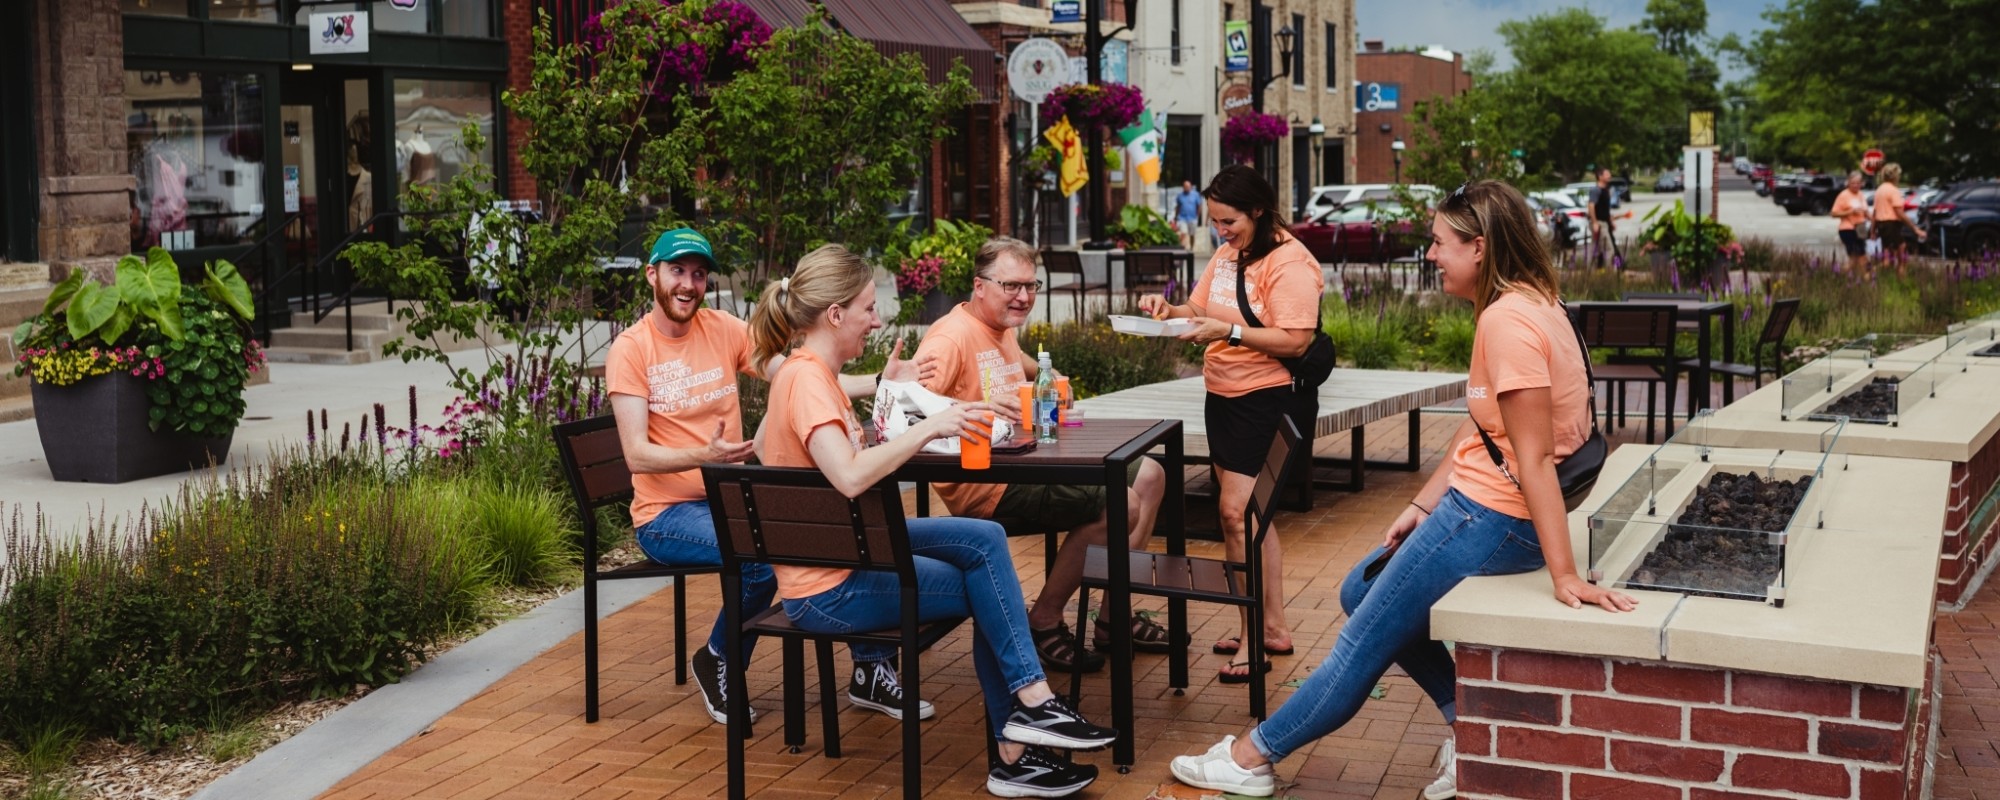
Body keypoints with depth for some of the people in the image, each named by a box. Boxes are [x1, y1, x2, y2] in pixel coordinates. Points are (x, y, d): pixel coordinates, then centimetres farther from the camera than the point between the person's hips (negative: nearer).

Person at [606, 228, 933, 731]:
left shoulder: (726, 330, 5)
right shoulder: (630, 351, -7)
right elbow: (637, 456, -15)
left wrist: (879, 383, -21)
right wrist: (705, 456, -33)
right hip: (666, 514, -5)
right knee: (761, 556, -32)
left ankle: (871, 671, -3)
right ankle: (716, 664, -2)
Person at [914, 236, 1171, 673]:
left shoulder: (1004, 332, 15)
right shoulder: (953, 335, -16)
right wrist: (978, 407, -39)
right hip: (986, 488, -11)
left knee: (1148, 476, 12)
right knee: (1121, 503, -22)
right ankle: (1044, 622, -7)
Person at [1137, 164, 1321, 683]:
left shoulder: (1289, 262, -15)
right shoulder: (1225, 255, 11)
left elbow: (1296, 340, -22)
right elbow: (1201, 310, 18)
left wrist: (1228, 331, -25)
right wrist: (1169, 311, -2)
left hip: (1272, 400, -9)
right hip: (1224, 397, 9)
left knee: (1236, 510, -13)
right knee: (1250, 513, 14)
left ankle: (1254, 639, -4)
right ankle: (1274, 628, 25)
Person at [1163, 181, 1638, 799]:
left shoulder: (1508, 319, -22)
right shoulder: (1525, 305, 10)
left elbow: (1533, 457, -25)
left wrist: (1564, 574, -25)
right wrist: (1422, 506, 10)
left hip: (1493, 516, -10)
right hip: (1477, 502, 10)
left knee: (1367, 639, 2)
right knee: (1362, 593, 20)